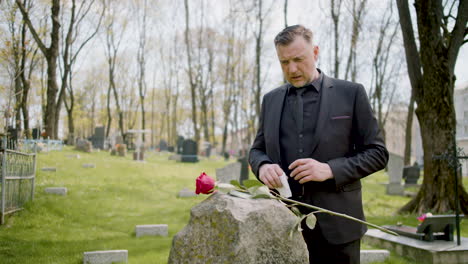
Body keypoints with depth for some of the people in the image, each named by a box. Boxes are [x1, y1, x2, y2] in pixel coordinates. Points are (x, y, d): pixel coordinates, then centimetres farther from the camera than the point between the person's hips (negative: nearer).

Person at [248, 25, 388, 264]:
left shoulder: (350, 93, 0)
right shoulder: (271, 99, 12)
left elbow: (377, 153, 0)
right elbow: (257, 149, 17)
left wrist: (331, 170, -16)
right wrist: (262, 165, -7)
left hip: (334, 225, -3)